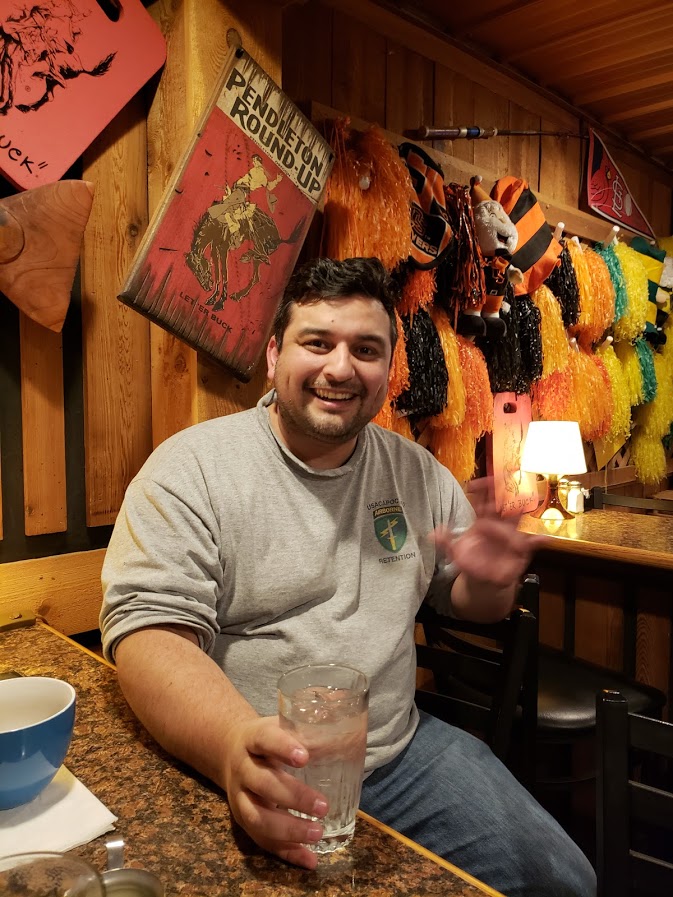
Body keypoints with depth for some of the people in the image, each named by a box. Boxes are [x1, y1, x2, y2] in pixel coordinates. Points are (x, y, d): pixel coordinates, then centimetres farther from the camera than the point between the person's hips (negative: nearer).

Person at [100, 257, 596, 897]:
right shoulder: (190, 468, -11)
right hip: (258, 784, -4)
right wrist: (236, 747, -38)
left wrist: (488, 583, -12)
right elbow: (147, 631, -19)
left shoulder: (416, 471, 6)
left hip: (401, 748, 5)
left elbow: (465, 603, 14)